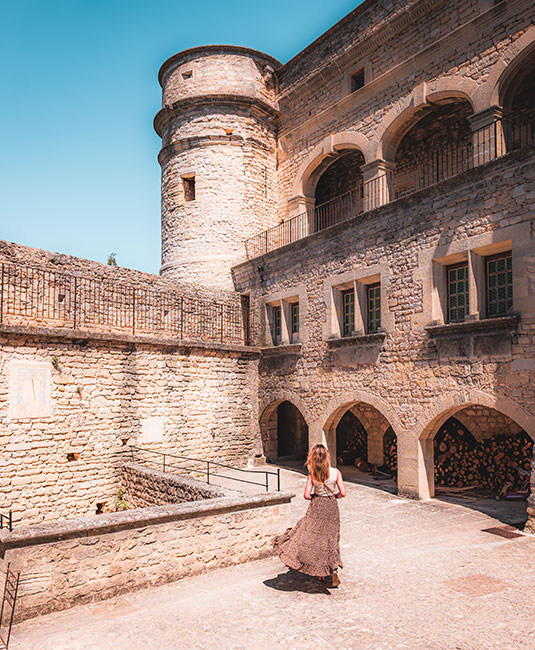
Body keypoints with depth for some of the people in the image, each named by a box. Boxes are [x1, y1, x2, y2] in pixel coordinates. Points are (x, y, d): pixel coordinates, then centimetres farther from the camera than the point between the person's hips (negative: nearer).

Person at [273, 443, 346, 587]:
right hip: (331, 507, 1)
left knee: (315, 537, 12)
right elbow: (342, 493, -9)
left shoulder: (312, 474, -12)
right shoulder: (336, 472, -10)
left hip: (316, 507, -1)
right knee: (331, 538, 13)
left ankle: (320, 572, 19)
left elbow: (307, 495, -13)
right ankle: (334, 571, 9)